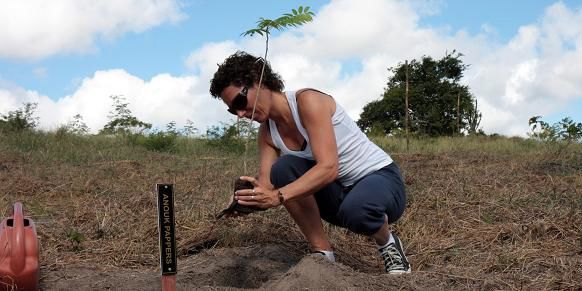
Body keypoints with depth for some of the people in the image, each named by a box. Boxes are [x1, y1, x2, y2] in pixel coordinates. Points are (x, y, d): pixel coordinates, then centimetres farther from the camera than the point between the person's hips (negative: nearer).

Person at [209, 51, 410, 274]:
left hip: (381, 178, -6)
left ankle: (388, 244, -4)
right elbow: (266, 188, -9)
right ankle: (322, 253, -9)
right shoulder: (267, 132, 0)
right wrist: (248, 199, -32)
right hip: (338, 192, 6)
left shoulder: (308, 101, -21)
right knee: (283, 168, -20)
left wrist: (278, 196, -41)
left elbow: (328, 167, -32)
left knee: (356, 209, -40)